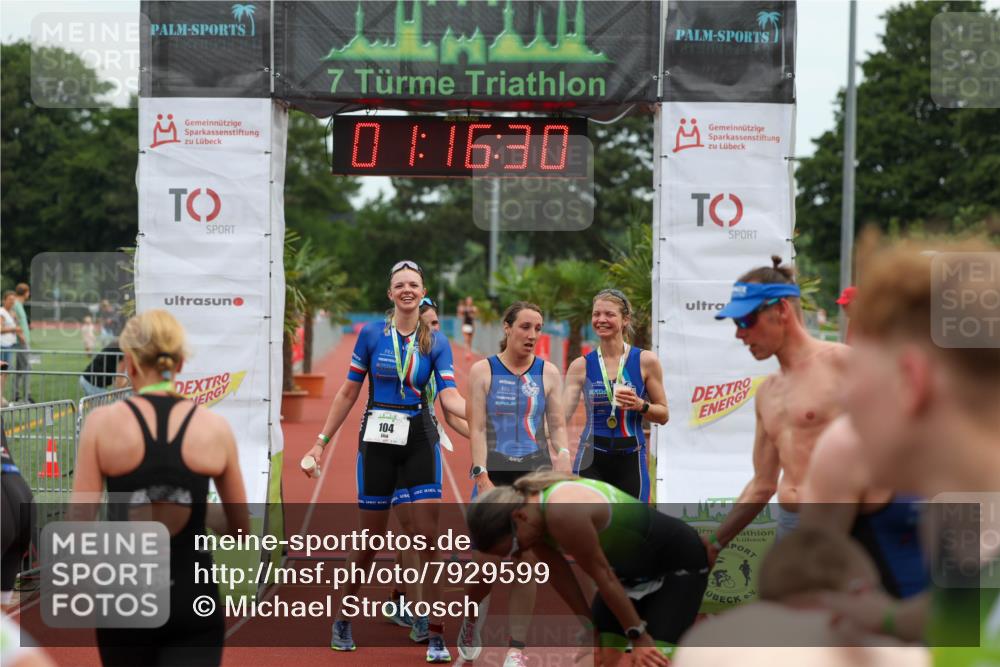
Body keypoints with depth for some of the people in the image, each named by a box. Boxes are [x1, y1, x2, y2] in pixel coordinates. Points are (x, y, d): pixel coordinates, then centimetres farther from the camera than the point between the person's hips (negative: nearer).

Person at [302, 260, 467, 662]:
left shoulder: (436, 343, 2)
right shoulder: (371, 335, 0)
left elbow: (450, 397, -9)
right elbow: (348, 393, 6)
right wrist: (322, 441, 4)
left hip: (419, 441, 0)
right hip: (377, 440, 0)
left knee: (429, 537, -8)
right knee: (372, 538, 5)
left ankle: (436, 636, -3)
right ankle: (342, 619, 26)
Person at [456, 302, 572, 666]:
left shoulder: (548, 372, 7)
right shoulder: (483, 370, 2)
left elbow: (557, 425, 9)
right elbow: (477, 428, -3)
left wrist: (563, 455, -11)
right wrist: (482, 478, -12)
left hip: (535, 473, 1)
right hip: (494, 475, -1)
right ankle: (472, 614, 29)